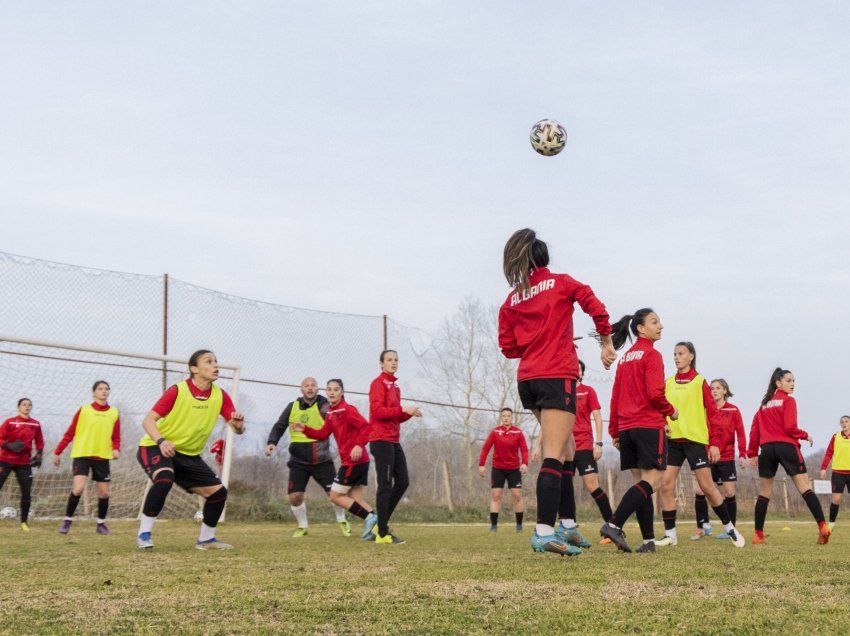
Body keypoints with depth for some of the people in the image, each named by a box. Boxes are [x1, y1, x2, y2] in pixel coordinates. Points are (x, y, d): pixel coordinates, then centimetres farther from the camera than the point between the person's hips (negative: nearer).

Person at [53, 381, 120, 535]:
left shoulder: (114, 413, 4)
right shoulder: (83, 410, -1)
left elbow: (116, 437, 6)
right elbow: (69, 433, 3)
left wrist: (116, 449, -14)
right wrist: (58, 452, 2)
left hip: (103, 457, 2)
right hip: (81, 455, -2)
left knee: (104, 492, 1)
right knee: (78, 488, -18)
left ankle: (101, 524, 20)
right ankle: (67, 521, -1)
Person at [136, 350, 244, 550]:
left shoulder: (220, 395, -6)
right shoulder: (178, 391, -19)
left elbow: (237, 429, -8)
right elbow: (148, 420, -20)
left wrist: (239, 425, -33)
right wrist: (161, 441, -39)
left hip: (189, 455, 6)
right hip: (157, 448, -6)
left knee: (218, 491, -1)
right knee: (164, 479, -36)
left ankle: (206, 539, 22)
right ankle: (144, 535, -24)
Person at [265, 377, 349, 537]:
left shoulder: (324, 406, -8)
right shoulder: (292, 407, 2)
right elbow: (279, 427, 10)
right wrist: (272, 442, -6)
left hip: (321, 460, -2)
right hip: (298, 461, 2)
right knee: (295, 496, -5)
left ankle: (342, 521, 24)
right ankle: (303, 526, 20)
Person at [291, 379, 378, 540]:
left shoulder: (347, 409, -14)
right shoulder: (330, 413, 14)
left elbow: (366, 427, -21)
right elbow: (323, 434, 17)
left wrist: (359, 445, -33)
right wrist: (305, 429, 6)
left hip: (353, 460, -9)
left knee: (335, 496, -3)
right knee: (354, 499, 10)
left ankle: (369, 517, -8)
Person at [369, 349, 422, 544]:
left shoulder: (395, 385, 19)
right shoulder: (378, 383, -7)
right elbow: (377, 411, -18)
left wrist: (409, 413, 4)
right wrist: (403, 409, -21)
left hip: (394, 441, 9)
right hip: (381, 440, -9)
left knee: (403, 482, 9)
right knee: (385, 485, -9)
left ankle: (381, 522, 19)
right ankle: (382, 534, -5)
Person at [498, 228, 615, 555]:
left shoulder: (510, 301, 11)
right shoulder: (561, 283, 2)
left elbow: (508, 347, 9)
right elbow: (596, 308, -7)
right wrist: (607, 344, 6)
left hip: (528, 379, 5)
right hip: (558, 376, -5)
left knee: (563, 450, 18)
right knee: (554, 455, -12)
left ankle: (567, 524, 19)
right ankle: (544, 532, -22)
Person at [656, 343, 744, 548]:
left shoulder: (699, 382, 0)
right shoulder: (668, 383, 11)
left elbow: (712, 413, -1)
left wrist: (714, 443, -6)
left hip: (695, 439, -4)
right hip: (672, 440, 4)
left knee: (706, 486, -2)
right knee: (666, 485, -4)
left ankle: (729, 528, 14)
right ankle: (670, 534, 4)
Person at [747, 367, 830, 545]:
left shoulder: (764, 404, 18)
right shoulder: (788, 400, 0)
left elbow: (754, 430, 13)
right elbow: (790, 427, -11)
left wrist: (752, 453, 16)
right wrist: (805, 436, 6)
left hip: (767, 449, 5)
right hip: (786, 447, -5)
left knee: (764, 493, 11)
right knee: (805, 488, -6)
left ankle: (758, 534, 8)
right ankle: (822, 526, -19)